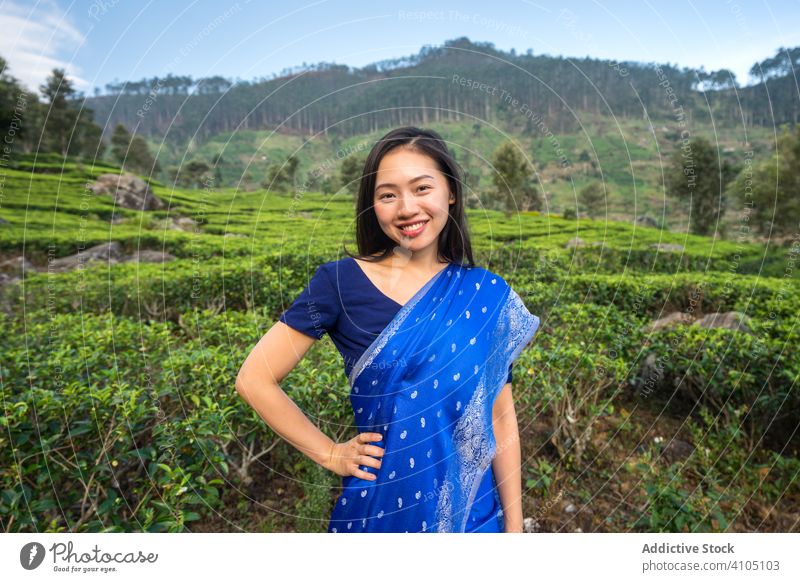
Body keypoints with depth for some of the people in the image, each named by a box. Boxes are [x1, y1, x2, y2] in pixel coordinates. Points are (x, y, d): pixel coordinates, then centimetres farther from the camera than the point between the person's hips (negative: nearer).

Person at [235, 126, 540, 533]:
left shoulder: (487, 296, -6)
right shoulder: (340, 282, -13)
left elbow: (501, 418, -3)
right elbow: (254, 379, -8)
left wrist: (514, 526, -2)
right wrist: (330, 454, -7)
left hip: (474, 510, 2)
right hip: (380, 509, -1)